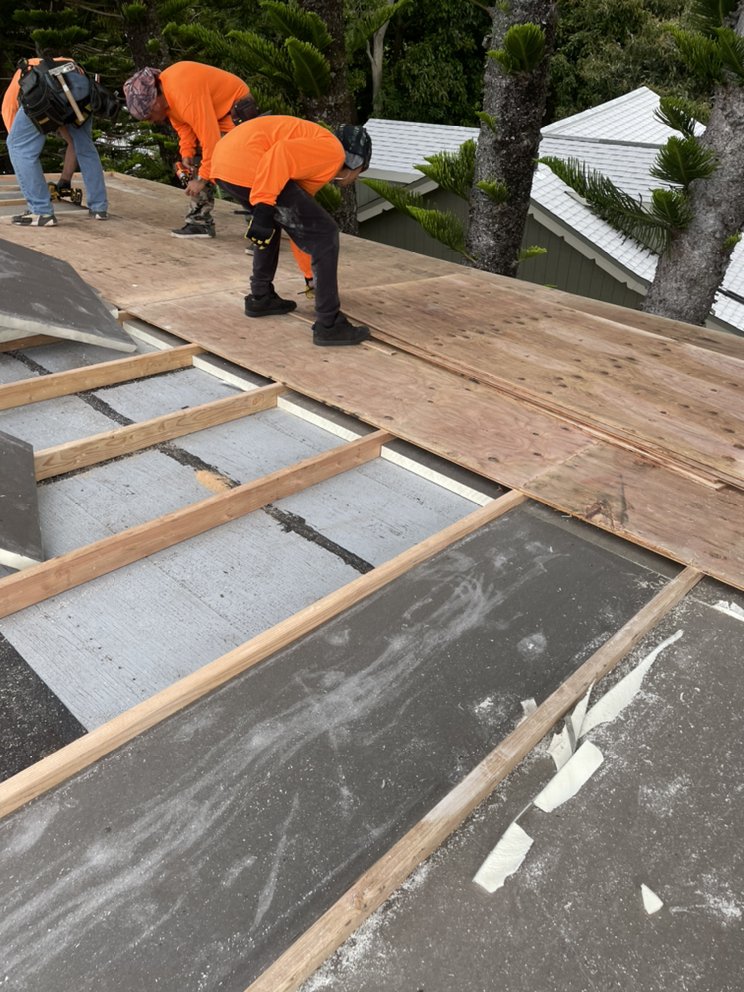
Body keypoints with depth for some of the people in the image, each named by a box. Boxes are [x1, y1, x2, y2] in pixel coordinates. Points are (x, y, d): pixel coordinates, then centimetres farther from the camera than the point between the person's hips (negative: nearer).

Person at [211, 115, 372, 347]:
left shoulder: (312, 165, 31)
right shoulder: (333, 150, 3)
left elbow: (300, 226, 37)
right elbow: (282, 154, -15)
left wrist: (312, 275, 43)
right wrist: (264, 206, -22)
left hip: (224, 163, 10)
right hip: (247, 166, -10)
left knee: (271, 222, 36)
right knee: (325, 234, -2)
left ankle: (260, 297, 38)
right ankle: (329, 325, 0)